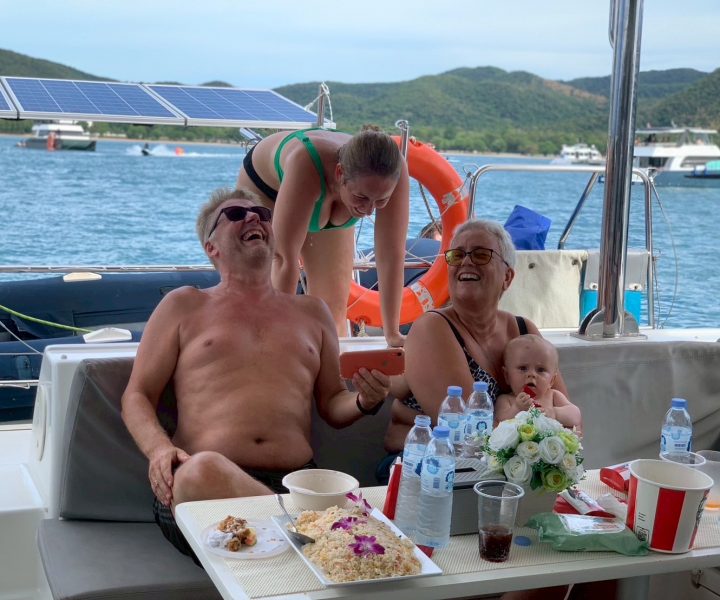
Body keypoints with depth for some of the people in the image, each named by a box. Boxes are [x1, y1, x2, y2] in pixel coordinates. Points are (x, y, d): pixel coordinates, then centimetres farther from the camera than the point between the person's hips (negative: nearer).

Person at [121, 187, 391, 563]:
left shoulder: (311, 312, 28)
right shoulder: (183, 306, 20)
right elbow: (137, 396, 13)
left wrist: (364, 401, 2)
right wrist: (159, 449, -9)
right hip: (204, 482, 1)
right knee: (203, 469, -41)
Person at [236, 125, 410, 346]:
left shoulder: (393, 172, -39)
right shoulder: (306, 165, -49)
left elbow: (392, 254, -34)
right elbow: (285, 256, -47)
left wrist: (392, 333, -32)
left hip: (328, 207, 3)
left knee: (334, 306, 0)